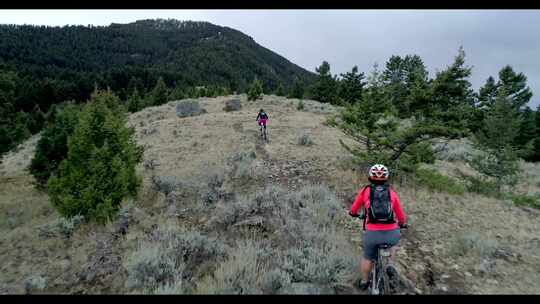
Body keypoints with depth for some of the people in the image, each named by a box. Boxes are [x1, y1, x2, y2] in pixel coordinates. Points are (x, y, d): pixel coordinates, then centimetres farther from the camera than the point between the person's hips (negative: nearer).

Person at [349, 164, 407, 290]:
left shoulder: (365, 191, 6)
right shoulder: (392, 192, 10)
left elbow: (353, 210, 16)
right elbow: (401, 216, 17)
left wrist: (353, 214, 39)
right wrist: (403, 224, 38)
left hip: (372, 234, -1)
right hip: (391, 233, 1)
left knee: (367, 257, 24)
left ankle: (364, 282, 40)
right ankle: (390, 265, 24)